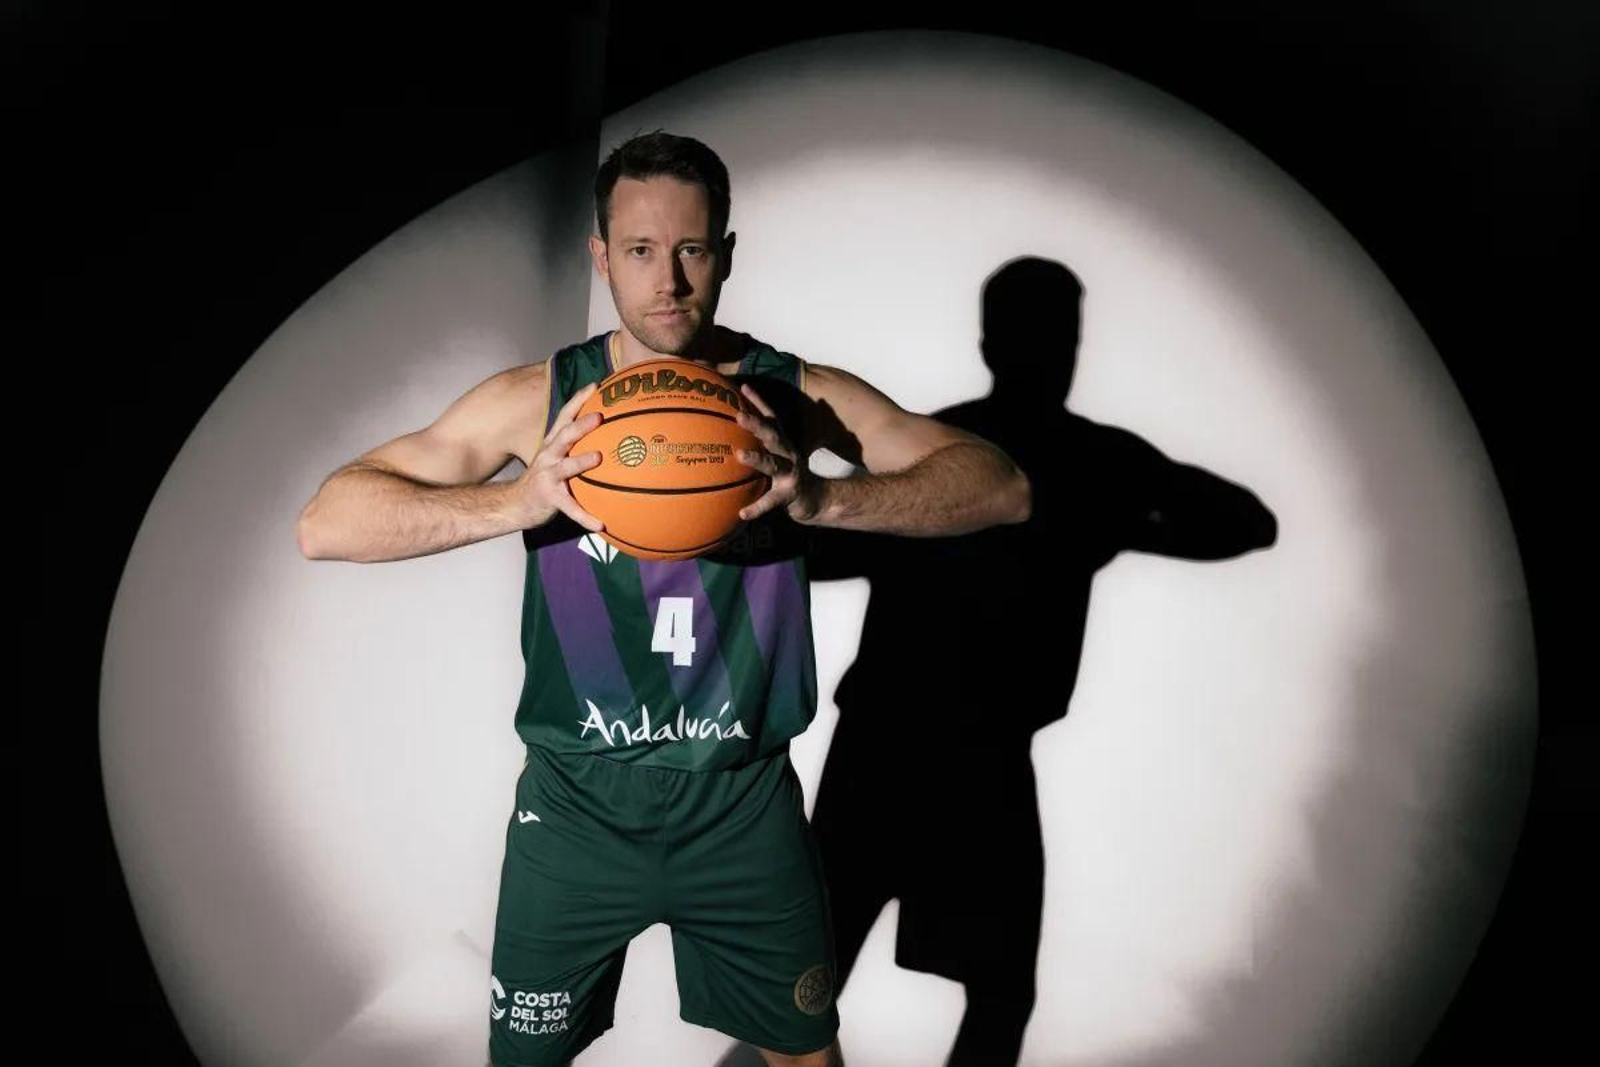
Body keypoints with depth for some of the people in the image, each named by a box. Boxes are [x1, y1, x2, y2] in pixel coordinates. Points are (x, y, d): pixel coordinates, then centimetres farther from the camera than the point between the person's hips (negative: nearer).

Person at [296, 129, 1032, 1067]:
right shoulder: (538, 400, -8)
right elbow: (326, 525, -13)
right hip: (576, 803, 0)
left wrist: (824, 498, -33)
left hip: (746, 806, 0)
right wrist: (519, 502, -31)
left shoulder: (800, 398, -7)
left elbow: (1003, 487, -15)